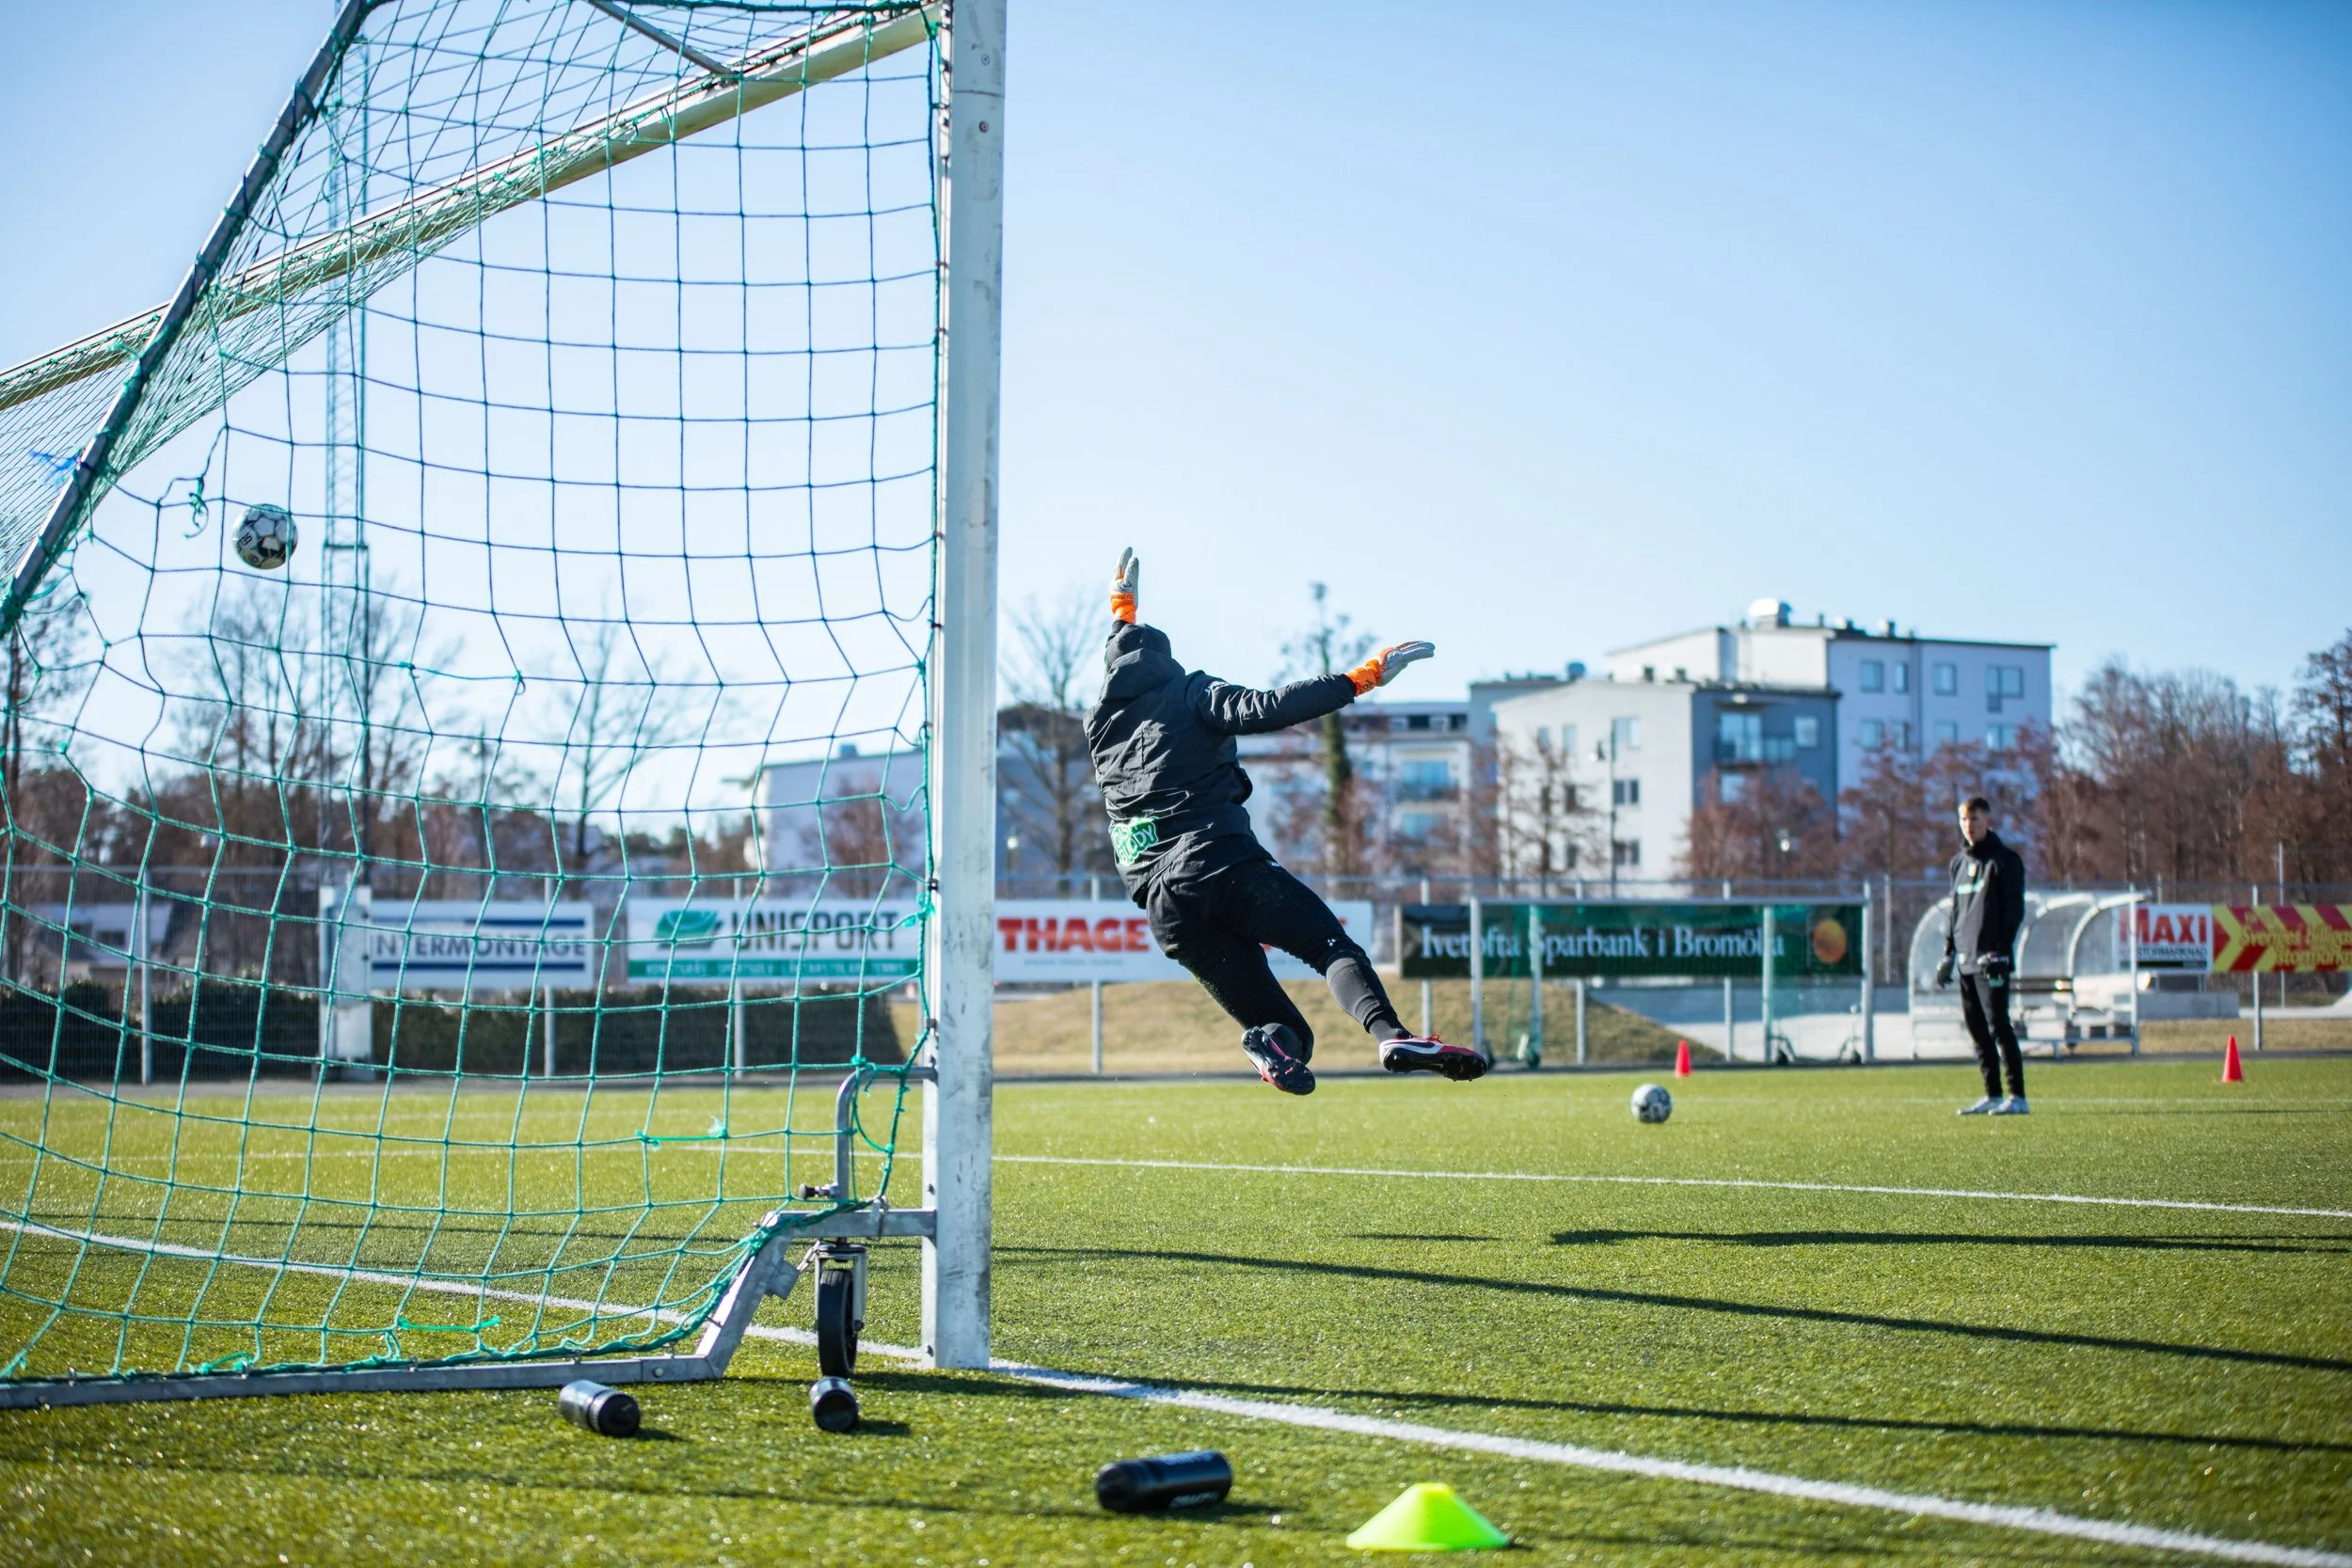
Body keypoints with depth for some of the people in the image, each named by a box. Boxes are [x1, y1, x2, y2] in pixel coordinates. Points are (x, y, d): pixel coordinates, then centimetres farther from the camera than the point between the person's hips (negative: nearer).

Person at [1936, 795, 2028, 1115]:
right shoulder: (1959, 862, 17)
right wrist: (1949, 952, 17)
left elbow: (2014, 908, -9)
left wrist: (2001, 950, -17)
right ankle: (1993, 1096, 14)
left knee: (1997, 1025, -10)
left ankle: (2017, 1097, -8)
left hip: (1990, 959, -7)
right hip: (1966, 961, 7)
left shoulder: (2004, 860, -5)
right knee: (1977, 1029, 8)